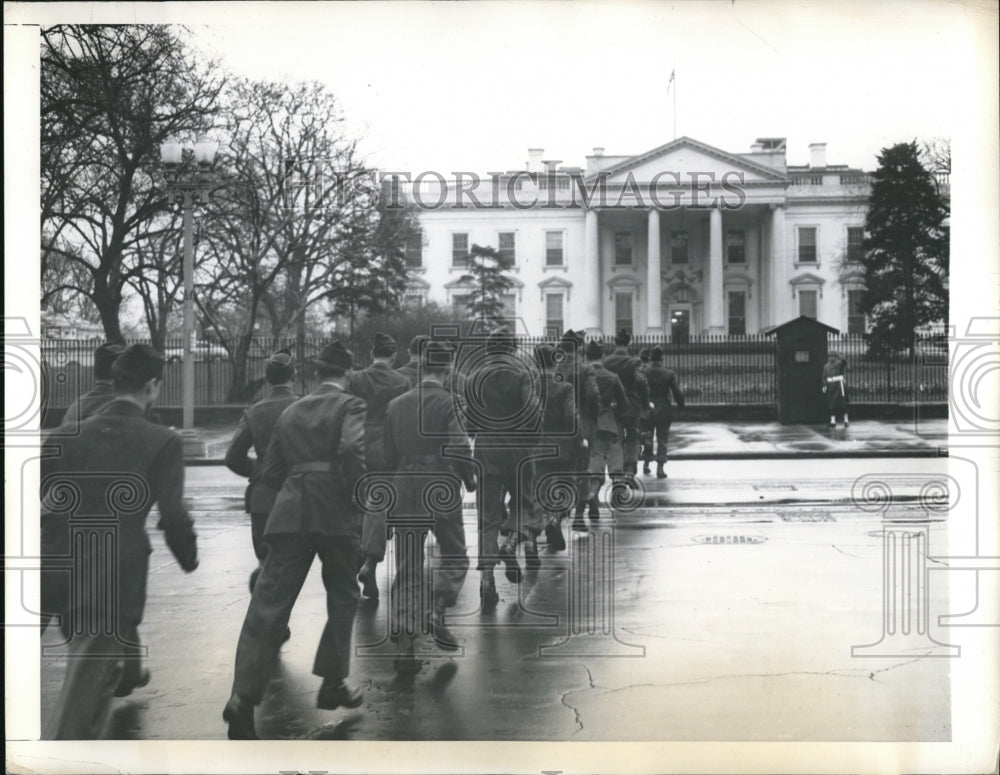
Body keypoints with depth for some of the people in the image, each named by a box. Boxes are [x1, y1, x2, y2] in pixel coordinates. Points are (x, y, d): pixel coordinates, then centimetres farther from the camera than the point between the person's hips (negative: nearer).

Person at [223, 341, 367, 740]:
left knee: (269, 604, -3)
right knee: (343, 599, 16)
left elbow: (270, 472, 17)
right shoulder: (350, 405, 2)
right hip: (336, 513, -4)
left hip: (291, 512, 4)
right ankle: (333, 684, 18)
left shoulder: (291, 411, 18)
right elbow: (353, 449, -18)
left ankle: (243, 698, -14)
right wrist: (358, 495, -5)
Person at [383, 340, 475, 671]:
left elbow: (388, 454, 10)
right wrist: (469, 479, 4)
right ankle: (437, 611, -6)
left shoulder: (396, 404, 7)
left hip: (404, 491, 4)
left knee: (407, 569, 6)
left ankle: (404, 645, 3)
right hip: (441, 488, -4)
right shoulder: (448, 402, -7)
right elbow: (459, 448, -13)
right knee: (454, 556, 16)